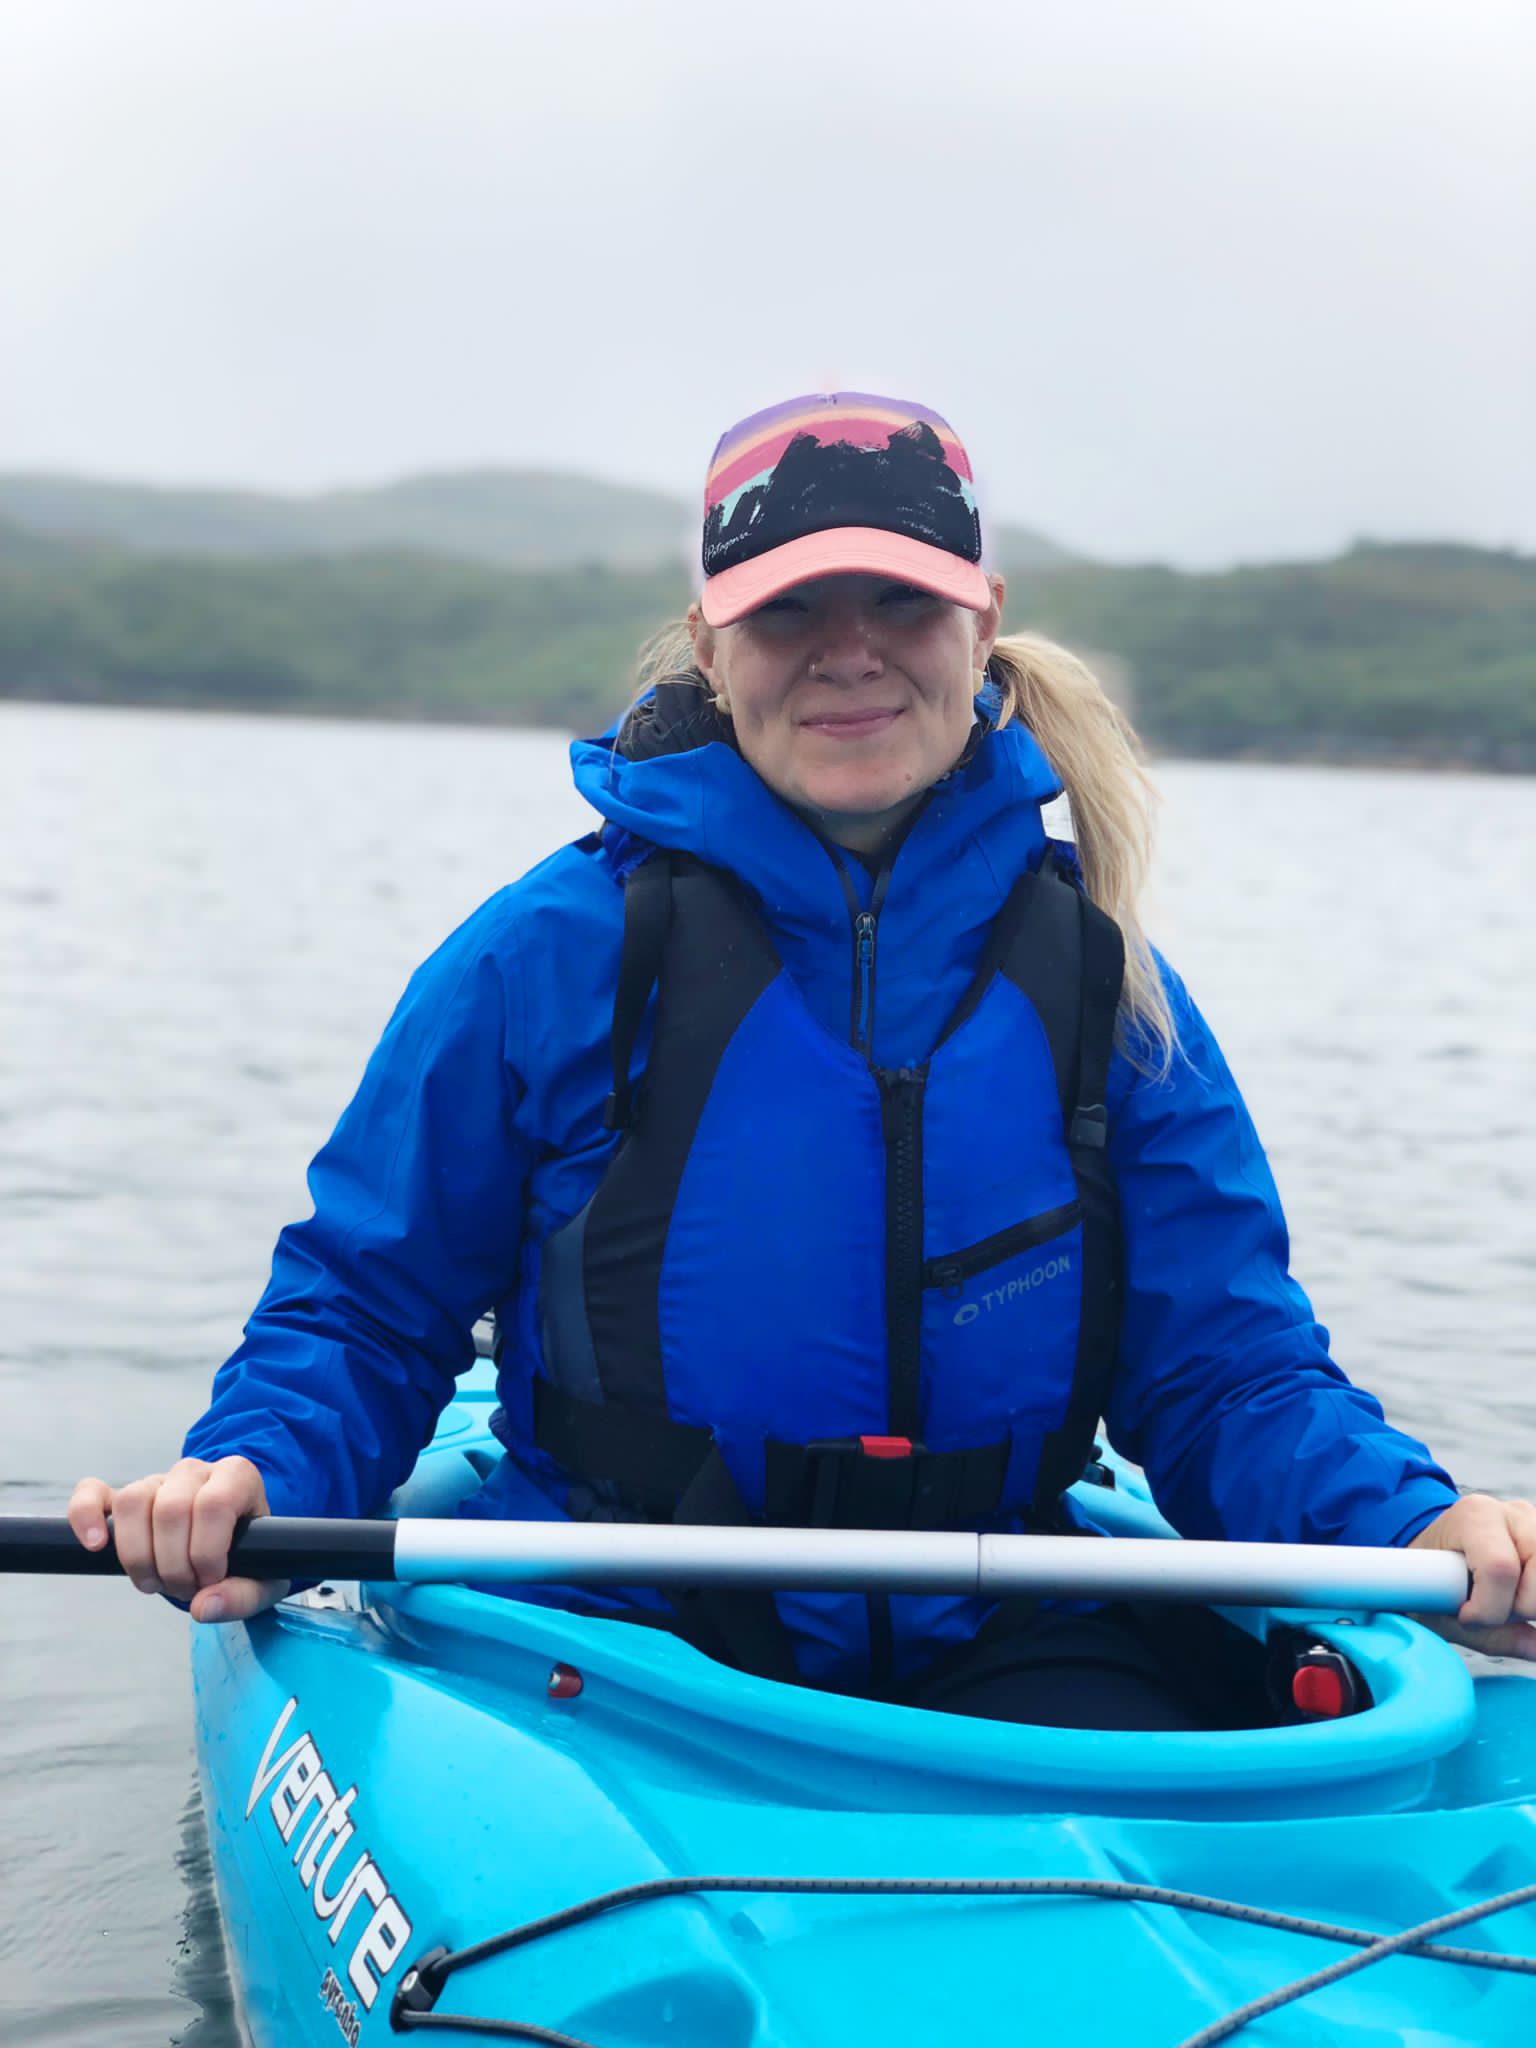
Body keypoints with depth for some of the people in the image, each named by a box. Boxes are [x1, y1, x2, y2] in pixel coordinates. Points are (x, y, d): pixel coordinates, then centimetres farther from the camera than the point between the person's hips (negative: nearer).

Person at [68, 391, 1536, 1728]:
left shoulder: (1100, 989, 5)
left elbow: (1227, 1369, 5)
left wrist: (1415, 1526, -14)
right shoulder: (553, 957, -3)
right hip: (621, 1643, -2)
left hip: (991, 1650, 2)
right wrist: (250, 1477, -17)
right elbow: (361, 1305, 4)